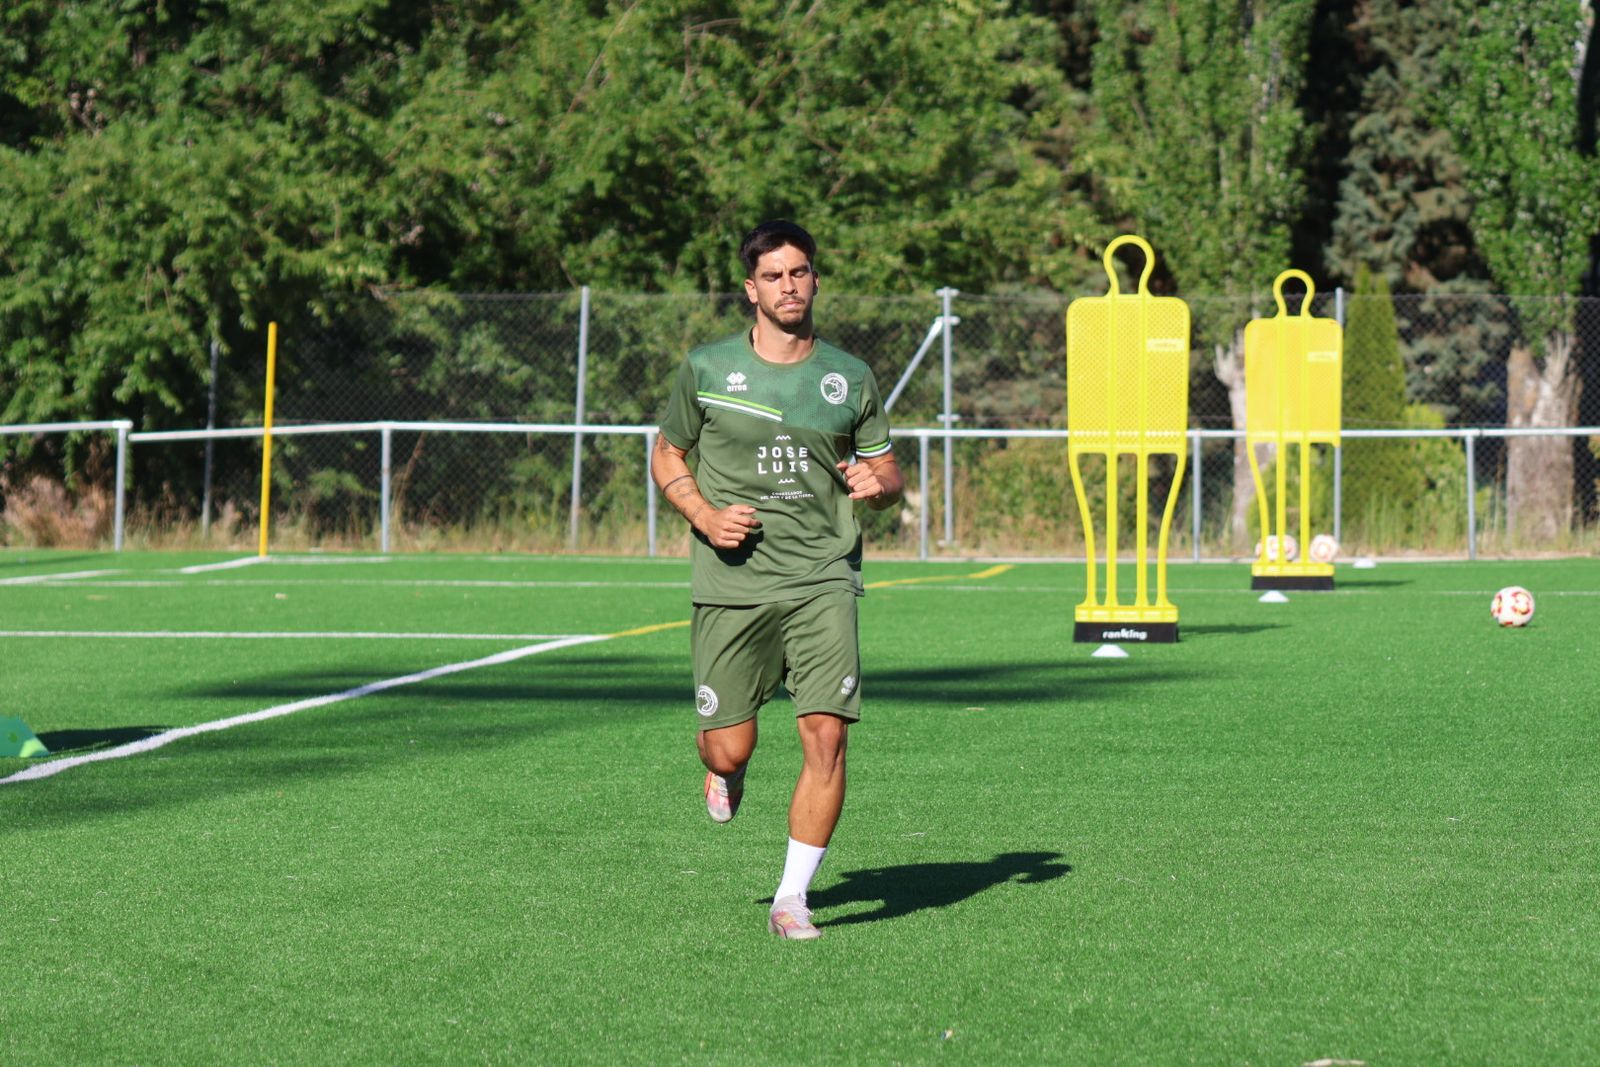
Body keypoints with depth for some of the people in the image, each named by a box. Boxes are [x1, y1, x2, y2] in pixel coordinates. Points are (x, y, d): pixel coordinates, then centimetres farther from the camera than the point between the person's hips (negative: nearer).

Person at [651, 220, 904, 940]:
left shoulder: (850, 378, 8)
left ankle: (791, 900, -1)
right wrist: (706, 516, -5)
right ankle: (724, 771, 38)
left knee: (826, 735, -12)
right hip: (732, 583, -1)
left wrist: (878, 483, -8)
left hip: (823, 581, 1)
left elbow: (887, 475, 17)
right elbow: (665, 457, 13)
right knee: (729, 748, -3)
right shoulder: (707, 369, 3)